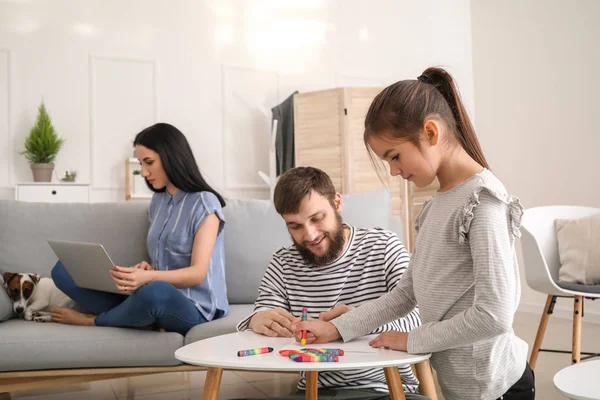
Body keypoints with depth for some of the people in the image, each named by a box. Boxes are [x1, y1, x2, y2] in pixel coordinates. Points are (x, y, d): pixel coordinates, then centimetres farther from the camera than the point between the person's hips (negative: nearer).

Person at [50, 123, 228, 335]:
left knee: (154, 292, -42)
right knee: (64, 270, -3)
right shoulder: (158, 201, 13)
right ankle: (151, 319, -19)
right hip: (158, 300, 7)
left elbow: (198, 273, -16)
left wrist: (148, 277, -33)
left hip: (194, 308, -7)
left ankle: (94, 320, -10)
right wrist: (146, 269, -6)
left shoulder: (204, 203, -9)